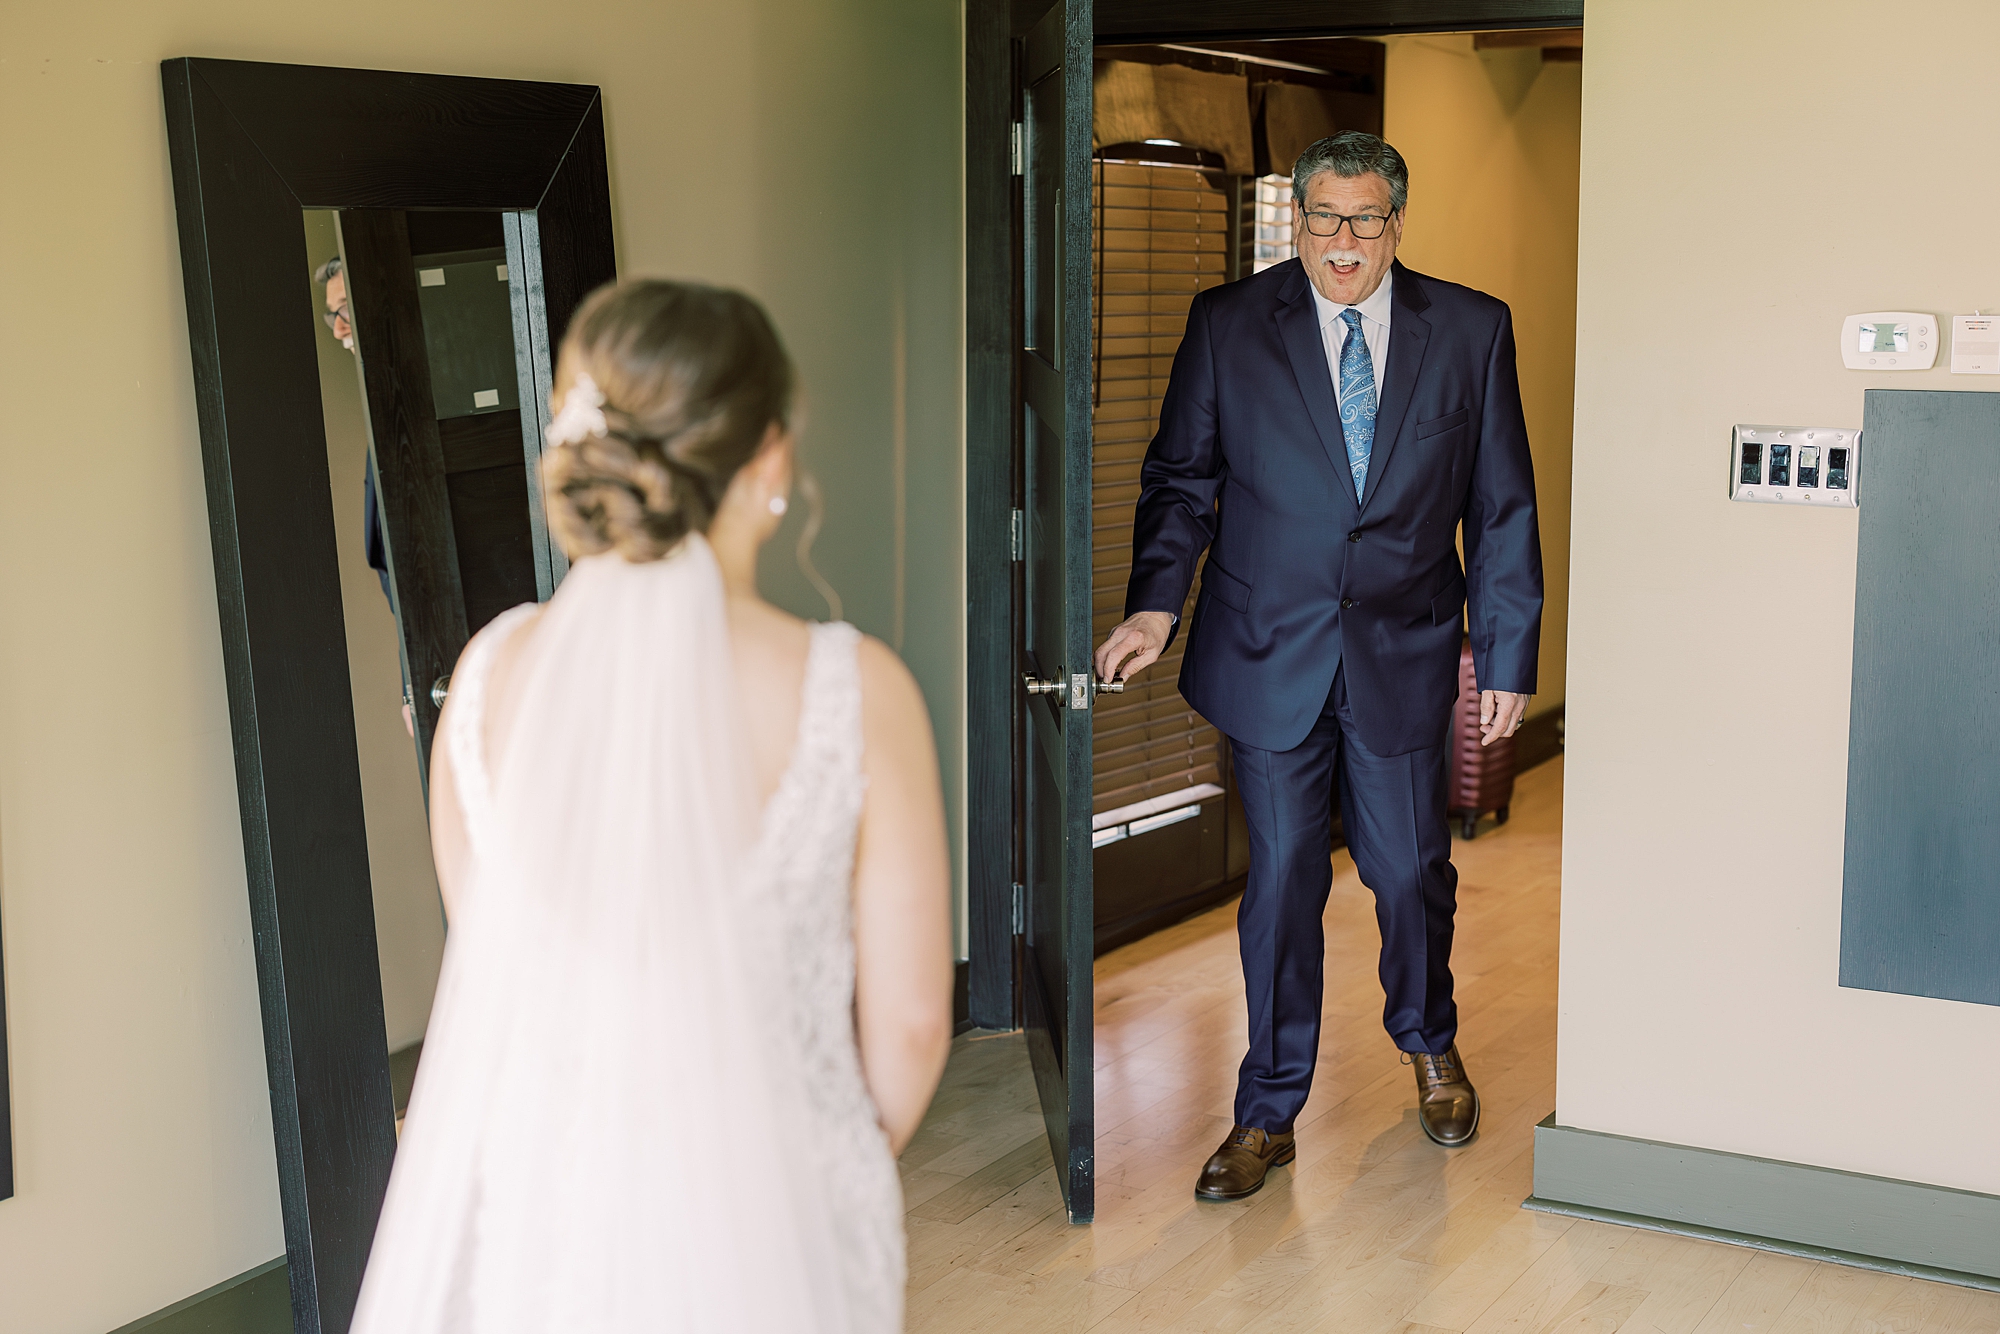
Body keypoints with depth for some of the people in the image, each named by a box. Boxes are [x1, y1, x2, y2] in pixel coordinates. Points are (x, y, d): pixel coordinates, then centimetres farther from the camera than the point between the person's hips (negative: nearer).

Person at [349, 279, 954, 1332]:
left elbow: (481, 954, 1)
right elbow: (910, 1017, -13)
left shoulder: (493, 670, -13)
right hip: (769, 1213, -2)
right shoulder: (856, 694, -21)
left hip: (534, 1186, 2)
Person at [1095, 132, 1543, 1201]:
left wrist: (1508, 657, 0)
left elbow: (1503, 506, 2)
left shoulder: (1470, 330, 0)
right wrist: (1155, 602, -14)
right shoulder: (1228, 325, -1)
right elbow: (1182, 477, 1)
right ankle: (1269, 1114, 20)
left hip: (1404, 655, 1)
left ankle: (1428, 1043, 43)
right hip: (1270, 656, 0)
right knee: (1281, 880, 5)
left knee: (1412, 870, 11)